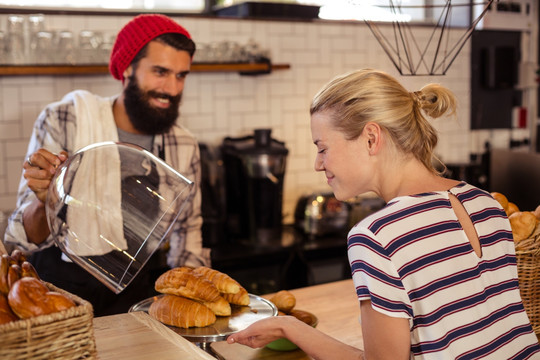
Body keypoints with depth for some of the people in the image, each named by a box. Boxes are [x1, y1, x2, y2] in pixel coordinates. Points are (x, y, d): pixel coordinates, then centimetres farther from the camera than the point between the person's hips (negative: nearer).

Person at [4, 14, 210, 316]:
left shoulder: (185, 147, 1)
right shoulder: (62, 123, -11)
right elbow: (28, 239, -11)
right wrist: (44, 201, -33)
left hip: (138, 291, 4)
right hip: (63, 289, -3)